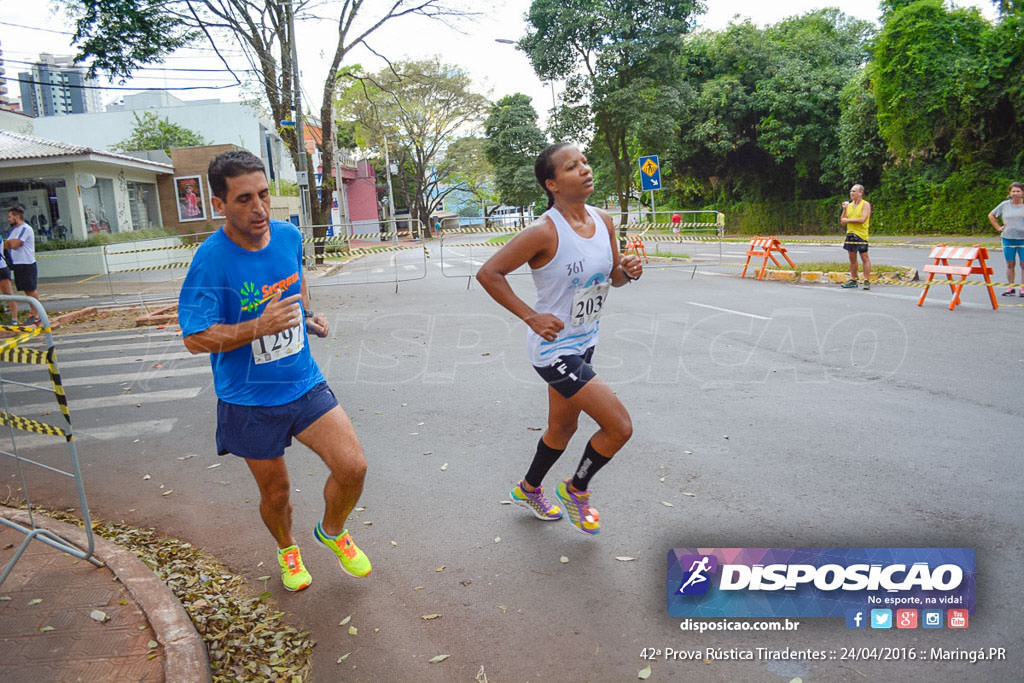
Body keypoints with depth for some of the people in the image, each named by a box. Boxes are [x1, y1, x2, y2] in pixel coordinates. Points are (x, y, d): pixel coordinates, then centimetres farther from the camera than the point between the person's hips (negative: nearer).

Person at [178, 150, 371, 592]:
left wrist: (309, 317, 2)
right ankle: (286, 549, 46)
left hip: (305, 383, 4)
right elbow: (195, 338, -18)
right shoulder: (211, 260, -19)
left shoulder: (289, 236, -3)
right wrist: (259, 327, -31)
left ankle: (332, 532, 25)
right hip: (249, 401, -3)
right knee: (275, 492, 13)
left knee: (353, 467, -7)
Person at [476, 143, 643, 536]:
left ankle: (528, 490, 48)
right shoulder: (545, 232, -23)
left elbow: (612, 277, 12)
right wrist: (531, 317, -23)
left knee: (562, 427, 23)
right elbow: (488, 273, -20)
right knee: (619, 427, -7)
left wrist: (628, 271, -12)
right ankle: (576, 491, 20)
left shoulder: (603, 221, 0)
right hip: (554, 347, -8)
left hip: (583, 341, 8)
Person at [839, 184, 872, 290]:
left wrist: (848, 220, -9)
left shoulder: (865, 204, -4)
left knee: (864, 257, -6)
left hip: (861, 234, -7)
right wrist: (844, 210, -1)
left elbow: (862, 219, -17)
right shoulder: (849, 205, 15)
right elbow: (842, 221, 13)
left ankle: (867, 281, -6)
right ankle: (853, 280, 15)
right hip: (850, 234, 7)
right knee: (852, 258, 9)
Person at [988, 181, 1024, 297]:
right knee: (1010, 264, 7)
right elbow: (991, 215, 17)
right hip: (1008, 239, 2)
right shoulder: (1004, 205, 5)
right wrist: (998, 228, 8)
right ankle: (1010, 287, 14)